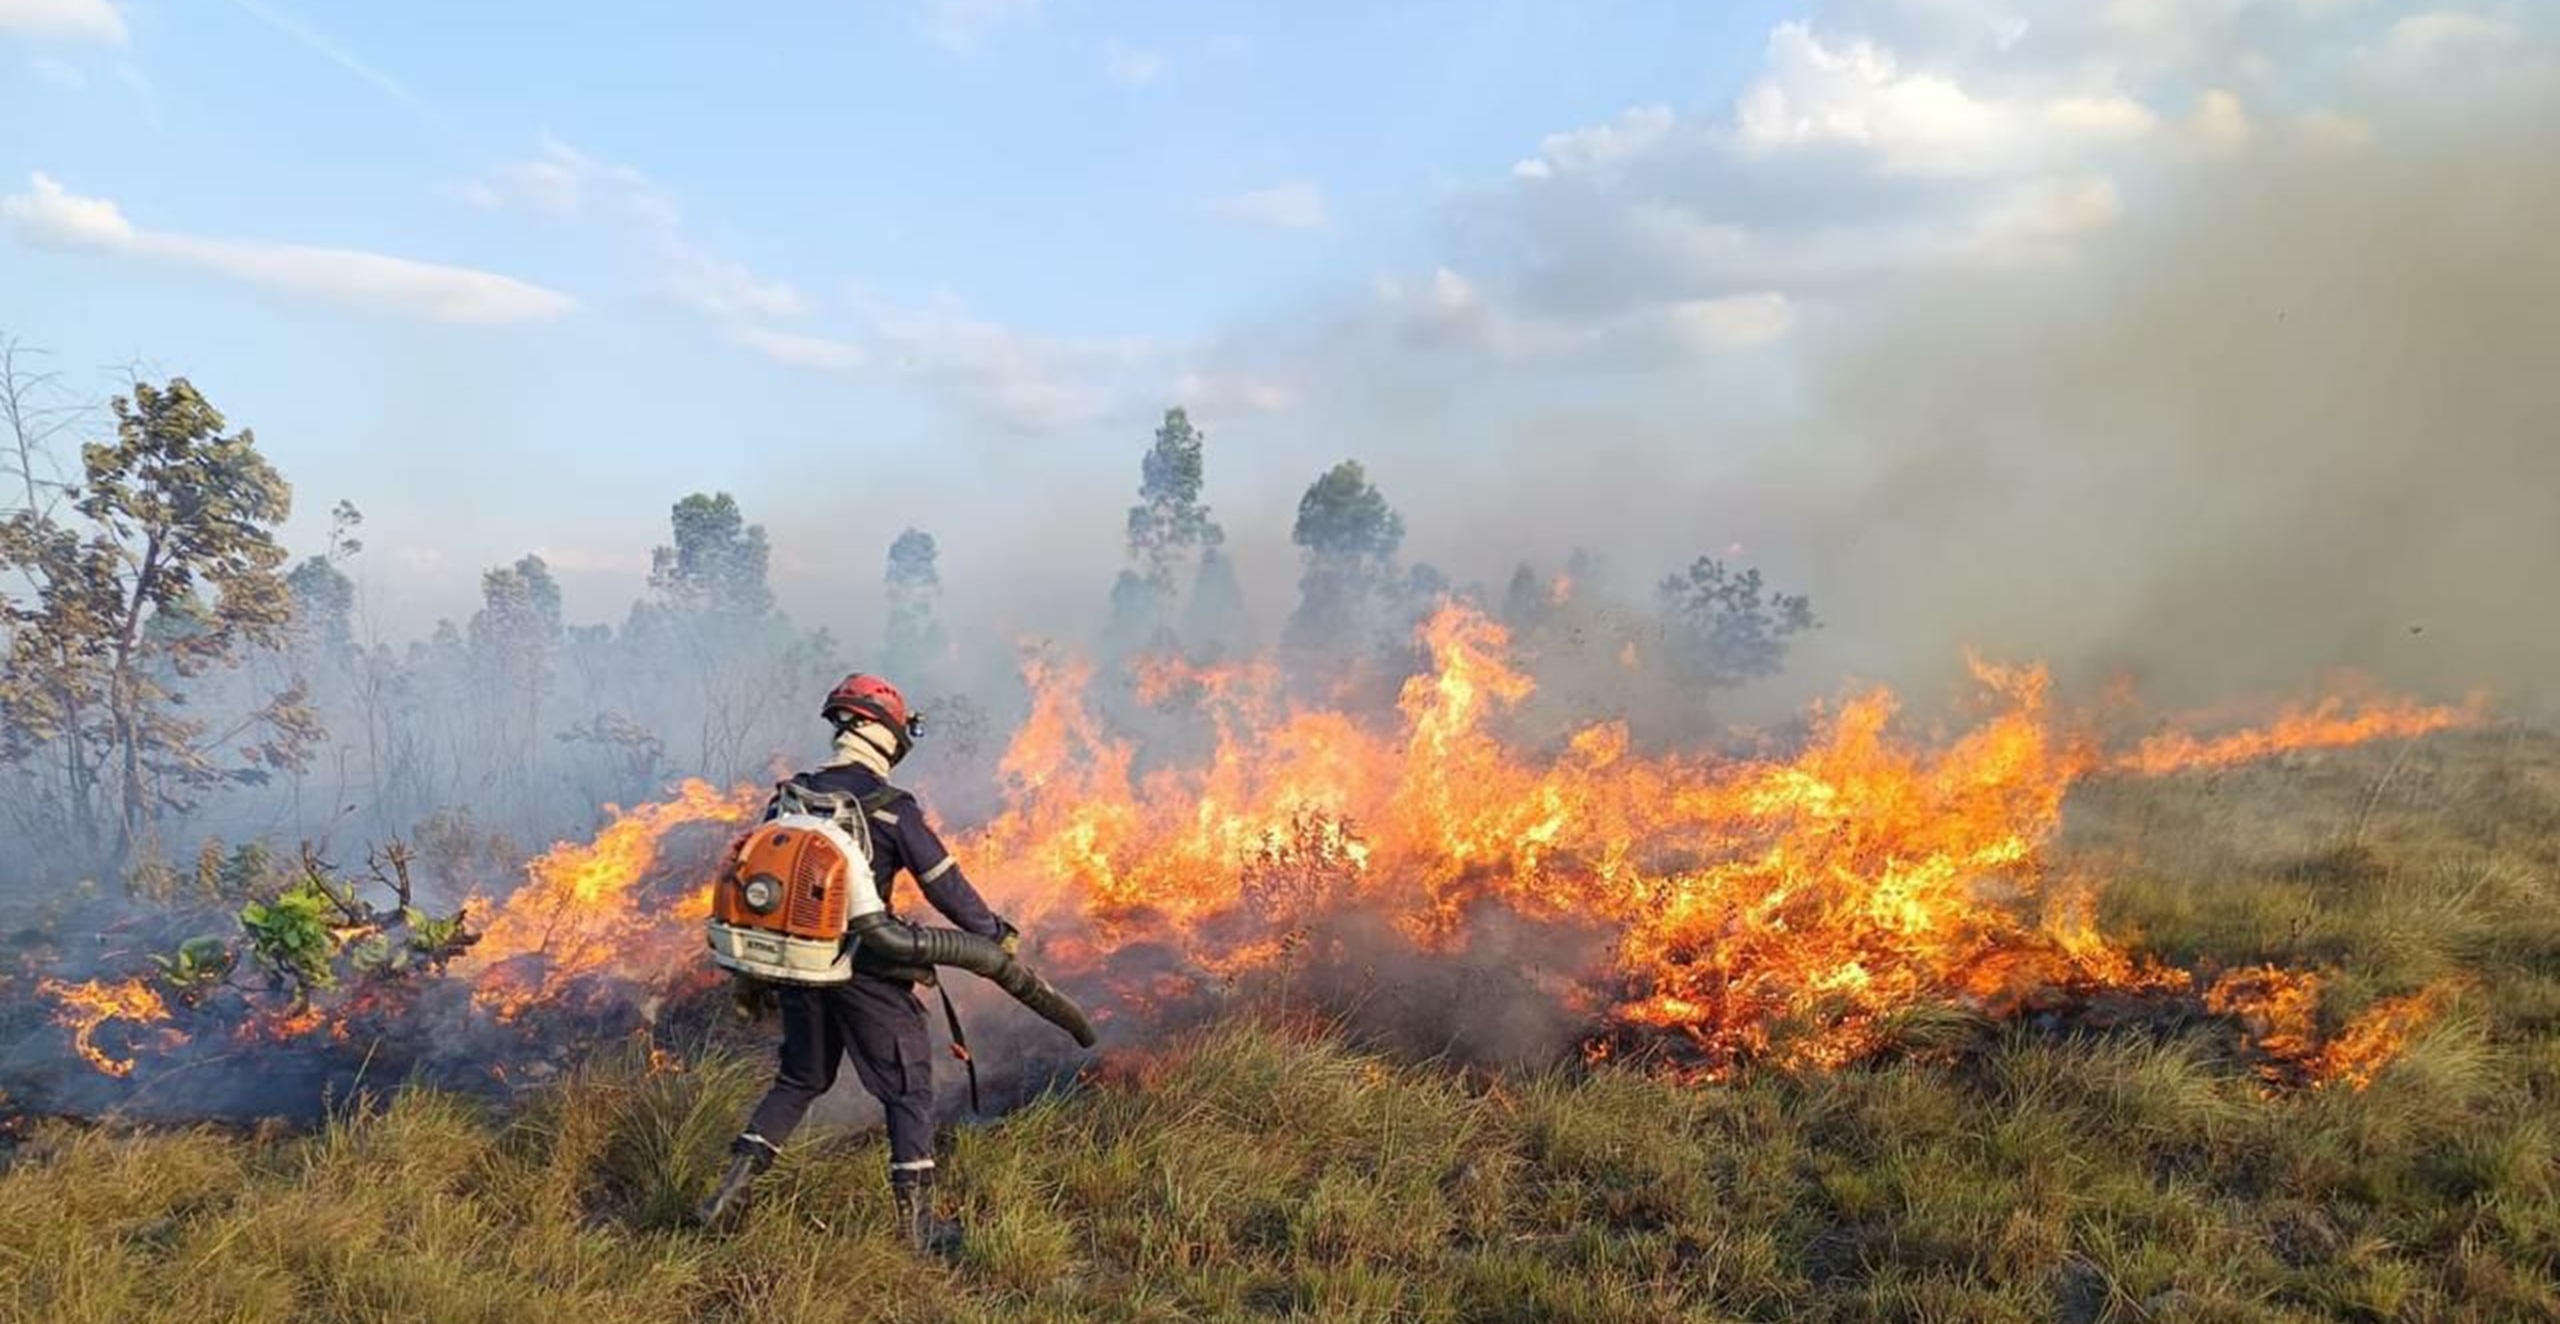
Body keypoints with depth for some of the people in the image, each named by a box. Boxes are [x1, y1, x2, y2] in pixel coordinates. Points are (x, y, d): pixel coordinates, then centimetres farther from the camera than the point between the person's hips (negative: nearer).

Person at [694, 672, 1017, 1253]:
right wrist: (996, 935, 7)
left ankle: (733, 1187, 18)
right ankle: (917, 1221, 8)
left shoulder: (790, 798, 4)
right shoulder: (892, 809, -12)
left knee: (800, 1079, 24)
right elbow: (946, 884, -9)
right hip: (868, 972, -5)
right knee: (909, 1088, 7)